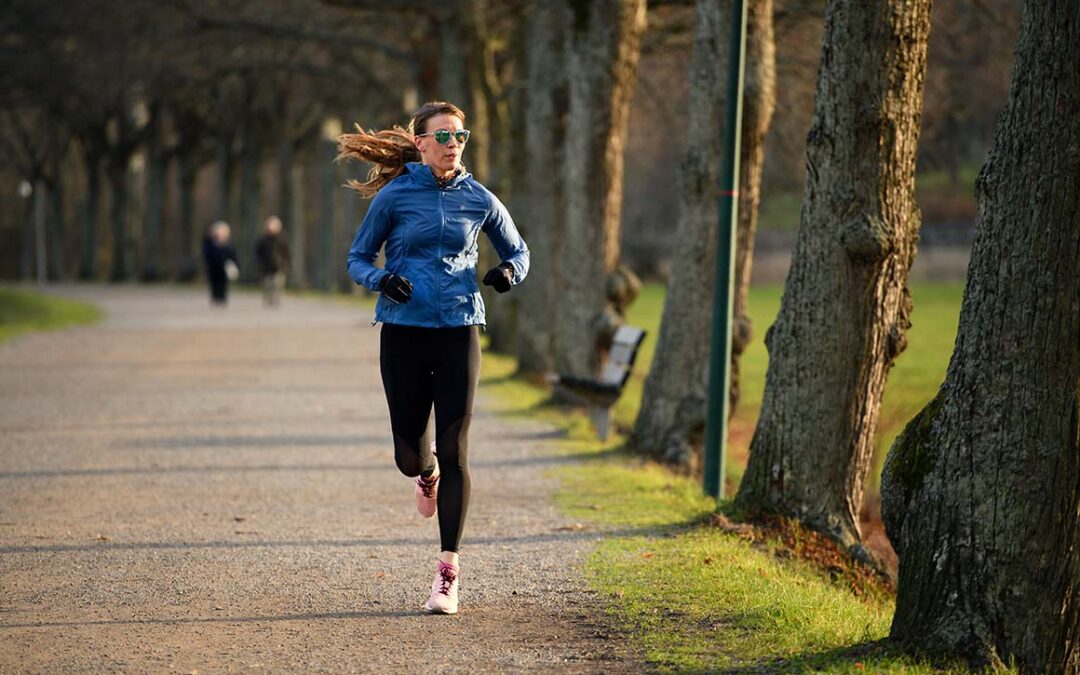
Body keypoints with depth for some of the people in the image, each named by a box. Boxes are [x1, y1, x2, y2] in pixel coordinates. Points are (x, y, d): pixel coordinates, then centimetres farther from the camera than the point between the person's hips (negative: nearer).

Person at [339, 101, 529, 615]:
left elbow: (517, 250, 16)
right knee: (409, 456, 1)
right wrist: (381, 279, -16)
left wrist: (509, 271, -7)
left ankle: (448, 572, 1)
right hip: (403, 333, 0)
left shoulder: (479, 199, 4)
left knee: (454, 453, -6)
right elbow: (357, 258, 6)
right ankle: (428, 474, 42)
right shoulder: (394, 196, -1)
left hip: (458, 331, 0)